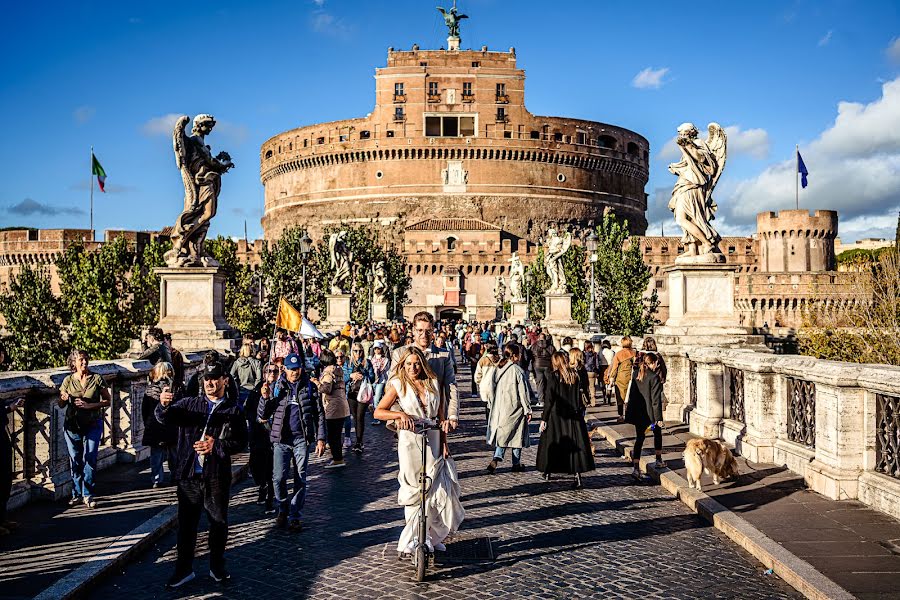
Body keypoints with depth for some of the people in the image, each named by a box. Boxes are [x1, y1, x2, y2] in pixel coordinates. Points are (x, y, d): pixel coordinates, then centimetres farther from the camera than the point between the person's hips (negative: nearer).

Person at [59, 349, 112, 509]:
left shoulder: (96, 379, -2)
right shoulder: (68, 381, 2)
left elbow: (108, 401, 0)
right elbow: (61, 405, 8)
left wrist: (89, 405, -13)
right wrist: (64, 399, -15)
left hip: (93, 425, -1)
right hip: (72, 425, 1)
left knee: (89, 459, -5)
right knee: (75, 460, 6)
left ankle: (88, 495, 4)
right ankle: (77, 494, 18)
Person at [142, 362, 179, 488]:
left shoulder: (150, 388, -5)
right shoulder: (178, 387, -6)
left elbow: (144, 409, 1)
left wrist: (147, 424, 12)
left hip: (154, 427, -1)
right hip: (173, 426, 1)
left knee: (156, 454, 8)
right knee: (173, 454, 14)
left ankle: (157, 480, 7)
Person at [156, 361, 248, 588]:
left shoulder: (233, 410, 2)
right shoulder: (189, 404, 5)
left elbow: (241, 441, -2)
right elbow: (165, 418, -9)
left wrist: (216, 446, -16)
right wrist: (164, 405, -31)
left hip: (217, 477, -1)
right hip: (189, 475, 1)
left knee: (218, 523, 11)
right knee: (186, 523, 10)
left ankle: (217, 567, 28)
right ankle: (184, 569, 24)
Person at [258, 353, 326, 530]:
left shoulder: (309, 386, 4)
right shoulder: (276, 387, 5)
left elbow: (319, 414, 5)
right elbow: (262, 415, 4)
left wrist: (321, 438, -1)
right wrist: (265, 397, -14)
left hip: (302, 438, 0)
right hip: (281, 438, 0)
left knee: (300, 479, 3)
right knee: (279, 478, -5)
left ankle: (295, 516, 13)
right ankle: (283, 508, 20)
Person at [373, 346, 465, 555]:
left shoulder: (433, 383, 6)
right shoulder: (398, 385, -2)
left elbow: (441, 415, 9)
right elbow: (378, 412, -4)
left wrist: (444, 443, 3)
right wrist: (401, 414, -19)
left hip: (433, 441, 3)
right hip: (410, 442, -3)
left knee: (440, 489, 1)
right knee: (415, 491, 3)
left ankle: (432, 537, 19)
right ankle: (412, 541, 17)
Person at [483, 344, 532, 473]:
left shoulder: (496, 369, 2)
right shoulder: (517, 371, -15)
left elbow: (490, 389, 8)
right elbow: (524, 392, -12)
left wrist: (492, 405, 19)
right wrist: (528, 410, -5)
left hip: (499, 409, 5)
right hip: (514, 409, -5)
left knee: (502, 434, 12)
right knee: (517, 435, 9)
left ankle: (496, 459, -5)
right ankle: (516, 464, 18)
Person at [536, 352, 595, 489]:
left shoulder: (552, 376, -11)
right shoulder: (575, 376, 2)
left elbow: (548, 400, -12)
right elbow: (579, 398, 6)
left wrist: (544, 419, -8)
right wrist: (578, 413, 14)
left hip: (556, 416, -3)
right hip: (573, 416, 3)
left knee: (551, 443, 13)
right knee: (575, 445, 3)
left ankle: (548, 472, 28)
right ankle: (578, 476, -6)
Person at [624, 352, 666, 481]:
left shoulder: (637, 375, 5)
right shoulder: (654, 377, -14)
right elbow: (656, 399, -16)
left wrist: (630, 412, 18)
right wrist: (659, 418, -13)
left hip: (638, 413, 5)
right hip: (650, 413, -5)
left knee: (639, 438, 6)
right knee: (657, 434, 21)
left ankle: (636, 468, -3)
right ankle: (658, 461, 33)